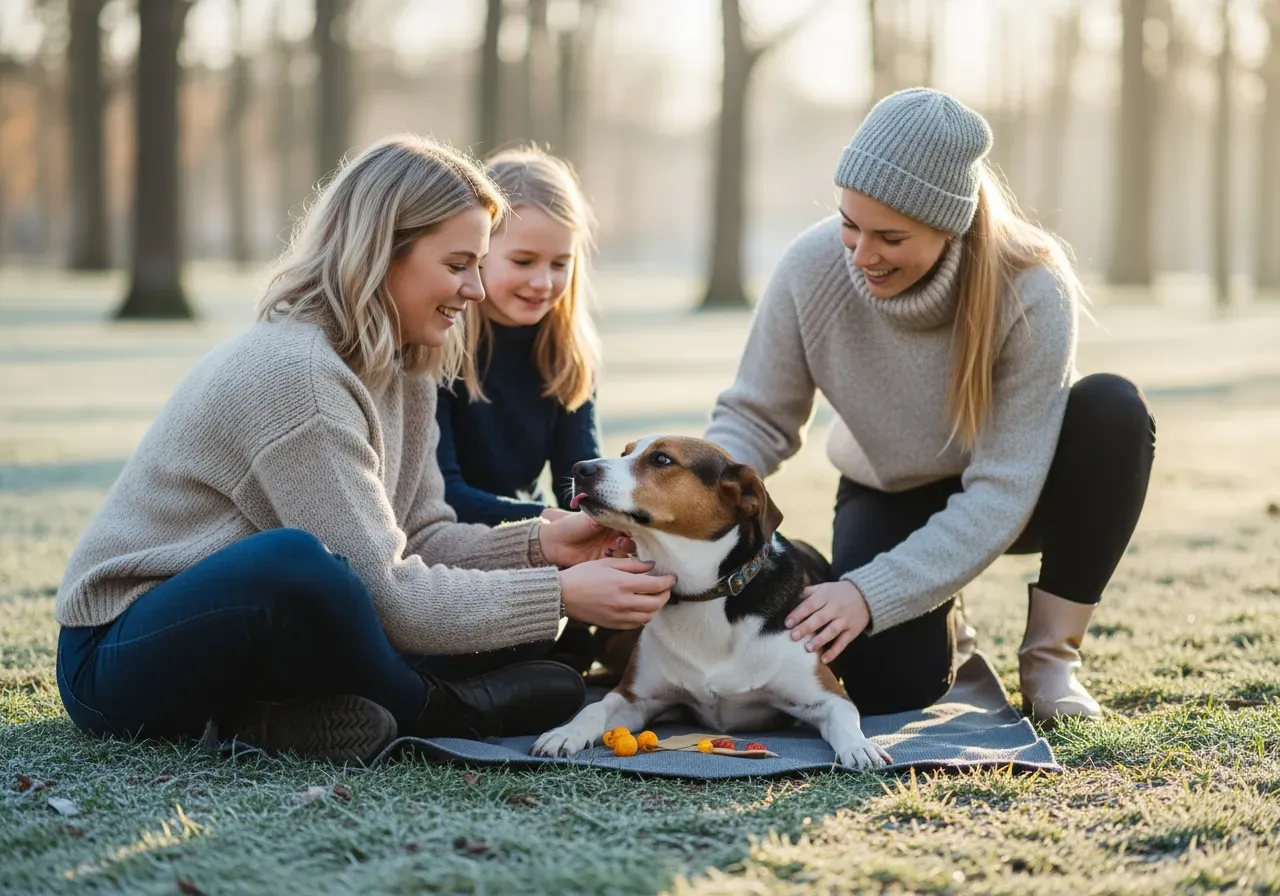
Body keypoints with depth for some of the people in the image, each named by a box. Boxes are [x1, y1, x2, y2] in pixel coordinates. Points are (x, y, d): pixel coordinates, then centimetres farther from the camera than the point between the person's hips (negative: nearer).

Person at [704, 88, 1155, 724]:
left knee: (1112, 410, -33)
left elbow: (1002, 492, -32)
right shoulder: (812, 268, -25)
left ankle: (1050, 658, -15)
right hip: (890, 498, 1)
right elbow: (754, 420, -14)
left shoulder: (1032, 291, -32)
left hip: (1016, 499, -1)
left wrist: (871, 592, -39)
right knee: (887, 685, -25)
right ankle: (935, 634, 16)